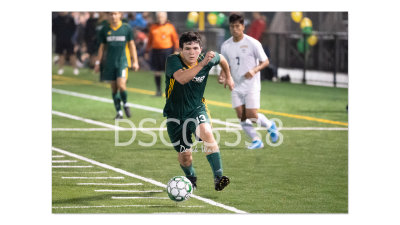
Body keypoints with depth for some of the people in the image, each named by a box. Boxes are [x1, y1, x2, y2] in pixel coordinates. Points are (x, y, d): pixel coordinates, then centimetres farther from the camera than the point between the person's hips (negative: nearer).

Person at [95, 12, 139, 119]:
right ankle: (119, 112, 13)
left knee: (121, 85, -17)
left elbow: (131, 45, 6)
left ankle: (125, 104, 10)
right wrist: (97, 62, 9)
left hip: (123, 61, -3)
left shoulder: (126, 28, 1)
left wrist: (135, 61, 3)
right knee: (114, 87, 4)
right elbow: (102, 47, 13)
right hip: (110, 62, 3)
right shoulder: (105, 30, 6)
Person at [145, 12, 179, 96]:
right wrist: (147, 52, 14)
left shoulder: (170, 27, 4)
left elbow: (175, 40, 3)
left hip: (167, 50, -3)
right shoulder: (153, 28, 12)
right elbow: (150, 41, 17)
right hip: (156, 51, 3)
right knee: (157, 72, 2)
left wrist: (176, 51, -6)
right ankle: (158, 90, 11)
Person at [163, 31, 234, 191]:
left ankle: (218, 177, -34)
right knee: (184, 156, 8)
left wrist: (228, 77, 25)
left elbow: (221, 58, 15)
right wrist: (202, 64, -50)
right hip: (175, 114, -1)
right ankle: (191, 178, 43)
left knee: (206, 133, -32)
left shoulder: (206, 59, -10)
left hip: (197, 109, 1)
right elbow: (182, 78, -42)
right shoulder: (173, 61, -21)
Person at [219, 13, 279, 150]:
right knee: (241, 117, -2)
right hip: (236, 87, 4)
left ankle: (270, 126, 20)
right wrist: (222, 76, -8)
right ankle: (256, 141, 12)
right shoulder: (225, 46, 2)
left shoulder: (252, 43, -11)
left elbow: (265, 61, -5)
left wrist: (254, 70, -23)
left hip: (252, 86, -4)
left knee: (252, 116, -10)